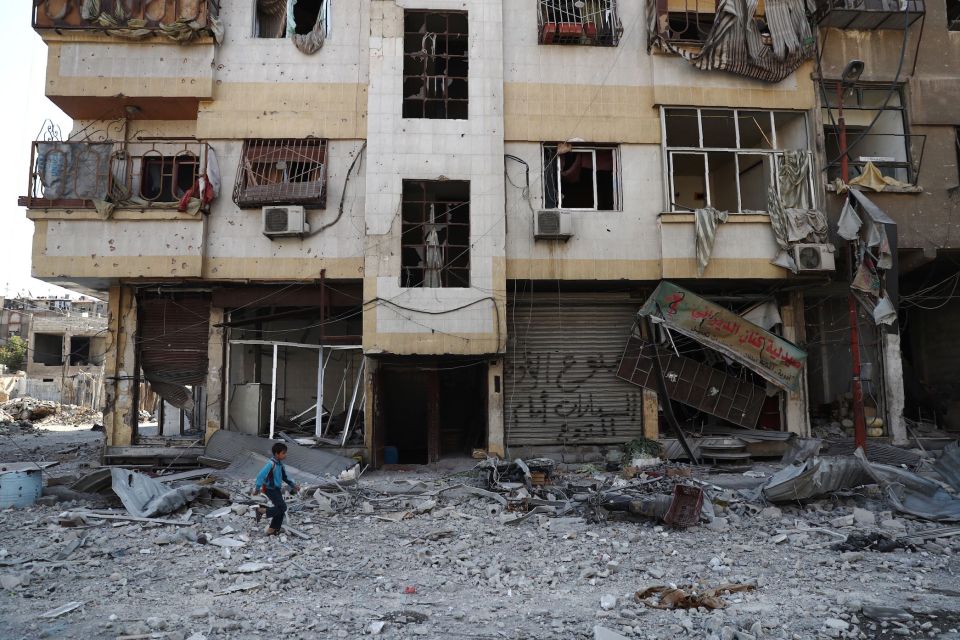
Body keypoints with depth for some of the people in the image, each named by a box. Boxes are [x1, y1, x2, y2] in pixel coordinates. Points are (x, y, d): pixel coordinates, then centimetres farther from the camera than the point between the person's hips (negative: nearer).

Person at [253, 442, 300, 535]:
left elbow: (284, 477, 18)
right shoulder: (271, 464, -22)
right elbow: (260, 476, -24)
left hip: (277, 489, 9)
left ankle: (271, 530, 20)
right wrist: (257, 489, -23)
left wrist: (293, 485, 10)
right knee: (282, 507, -17)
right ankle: (261, 510, -3)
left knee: (281, 510, 9)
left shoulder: (280, 463, 5)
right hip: (271, 490, -9)